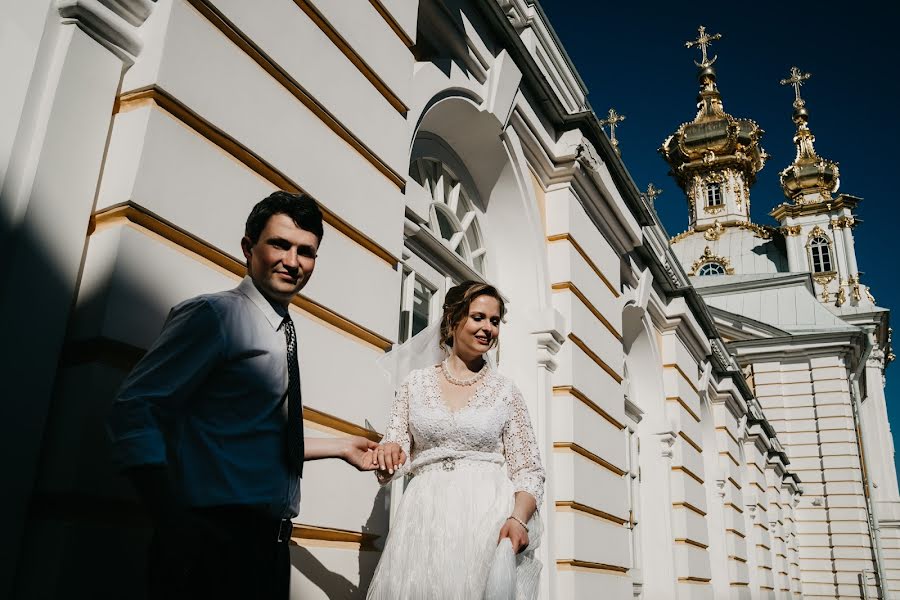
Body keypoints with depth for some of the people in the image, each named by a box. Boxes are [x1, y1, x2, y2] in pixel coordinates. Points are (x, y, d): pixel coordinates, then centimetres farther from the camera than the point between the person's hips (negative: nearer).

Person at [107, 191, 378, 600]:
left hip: (269, 539, 8)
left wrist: (341, 447, 21)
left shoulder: (283, 335, 16)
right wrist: (174, 523, -26)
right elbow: (133, 412, -18)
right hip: (213, 536, -8)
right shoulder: (214, 314, -10)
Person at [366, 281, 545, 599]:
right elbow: (392, 464, 11)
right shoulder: (416, 382, 9)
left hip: (489, 515, -1)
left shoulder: (506, 391, 5)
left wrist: (519, 519, -16)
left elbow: (529, 472, 3)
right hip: (424, 514, 1)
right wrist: (387, 454, -13)